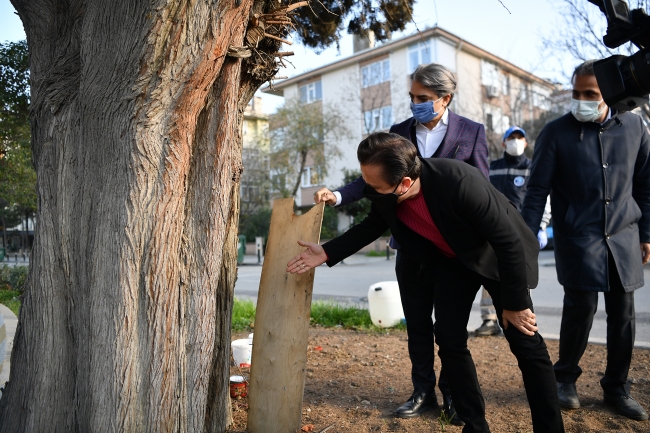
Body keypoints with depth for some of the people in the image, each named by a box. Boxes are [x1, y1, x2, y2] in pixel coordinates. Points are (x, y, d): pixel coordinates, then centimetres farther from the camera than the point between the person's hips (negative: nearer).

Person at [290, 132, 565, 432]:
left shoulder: (460, 181, -40)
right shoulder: (384, 194, -23)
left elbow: (509, 241, -29)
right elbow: (374, 224, 2)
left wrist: (515, 303, -20)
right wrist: (327, 252, -9)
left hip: (498, 256, -4)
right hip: (450, 261, 5)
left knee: (525, 342, -2)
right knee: (449, 340, -1)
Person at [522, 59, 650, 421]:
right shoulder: (557, 132, -4)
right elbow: (537, 191, -5)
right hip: (578, 237, -3)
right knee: (581, 307, -8)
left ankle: (617, 387, 24)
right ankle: (566, 378, 15)